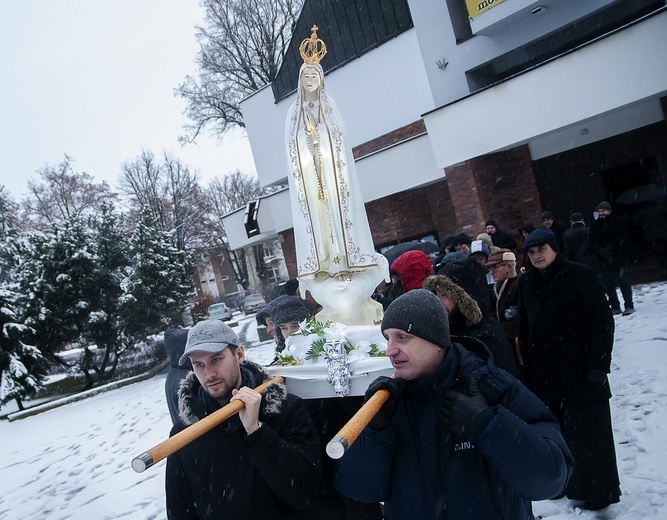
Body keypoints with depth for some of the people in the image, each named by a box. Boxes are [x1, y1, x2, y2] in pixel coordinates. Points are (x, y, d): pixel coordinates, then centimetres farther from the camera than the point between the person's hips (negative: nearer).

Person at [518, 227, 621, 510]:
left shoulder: (579, 275, -9)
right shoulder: (526, 282, 7)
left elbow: (602, 321, -11)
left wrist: (598, 365, -14)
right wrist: (528, 365, 10)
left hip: (580, 370, -5)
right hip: (545, 375, 5)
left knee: (589, 432, 7)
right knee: (560, 432, 14)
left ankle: (597, 490, 25)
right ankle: (571, 483, 32)